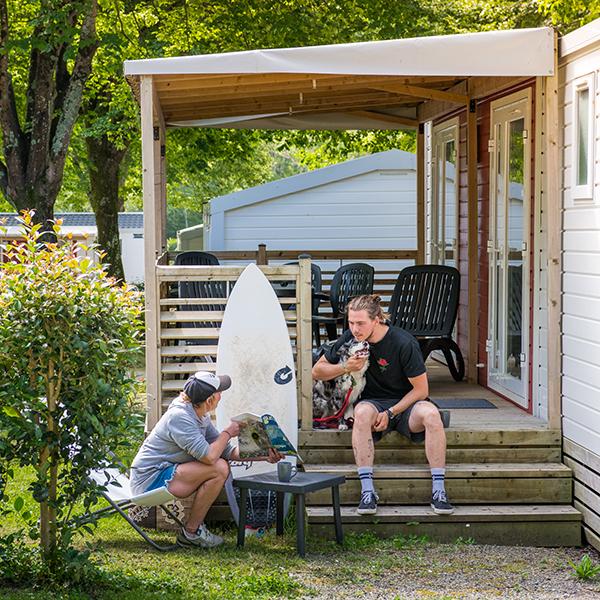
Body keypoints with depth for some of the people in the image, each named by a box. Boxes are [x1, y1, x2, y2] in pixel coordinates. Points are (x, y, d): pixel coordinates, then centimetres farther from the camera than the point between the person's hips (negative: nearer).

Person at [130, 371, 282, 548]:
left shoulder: (200, 416, 8)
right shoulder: (179, 417, -22)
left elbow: (226, 451, 11)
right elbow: (208, 456, -30)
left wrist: (263, 455, 3)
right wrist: (227, 433, -12)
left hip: (164, 472, 10)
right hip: (150, 479, -10)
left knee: (223, 465, 10)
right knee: (218, 469, -21)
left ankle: (193, 526, 7)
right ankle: (191, 532, -10)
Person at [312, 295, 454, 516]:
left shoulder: (404, 343, -17)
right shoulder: (349, 339, -5)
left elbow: (421, 389, -11)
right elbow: (317, 371, 4)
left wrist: (391, 413, -18)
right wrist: (345, 368, -15)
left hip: (405, 403, -2)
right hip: (373, 403, 2)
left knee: (431, 414, -35)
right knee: (363, 412, -35)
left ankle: (438, 491, -31)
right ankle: (367, 491, -37)